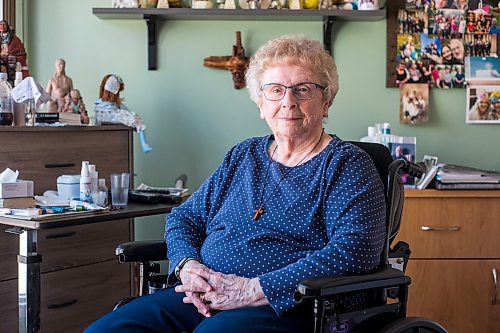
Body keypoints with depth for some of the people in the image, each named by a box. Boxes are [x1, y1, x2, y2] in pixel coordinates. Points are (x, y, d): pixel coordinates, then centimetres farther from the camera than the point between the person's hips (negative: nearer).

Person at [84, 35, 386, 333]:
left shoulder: (347, 164, 1)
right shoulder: (242, 156, 19)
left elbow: (353, 251, -14)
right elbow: (183, 218, 22)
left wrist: (253, 290, -19)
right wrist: (187, 265, -3)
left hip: (285, 308, -5)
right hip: (201, 298, 6)